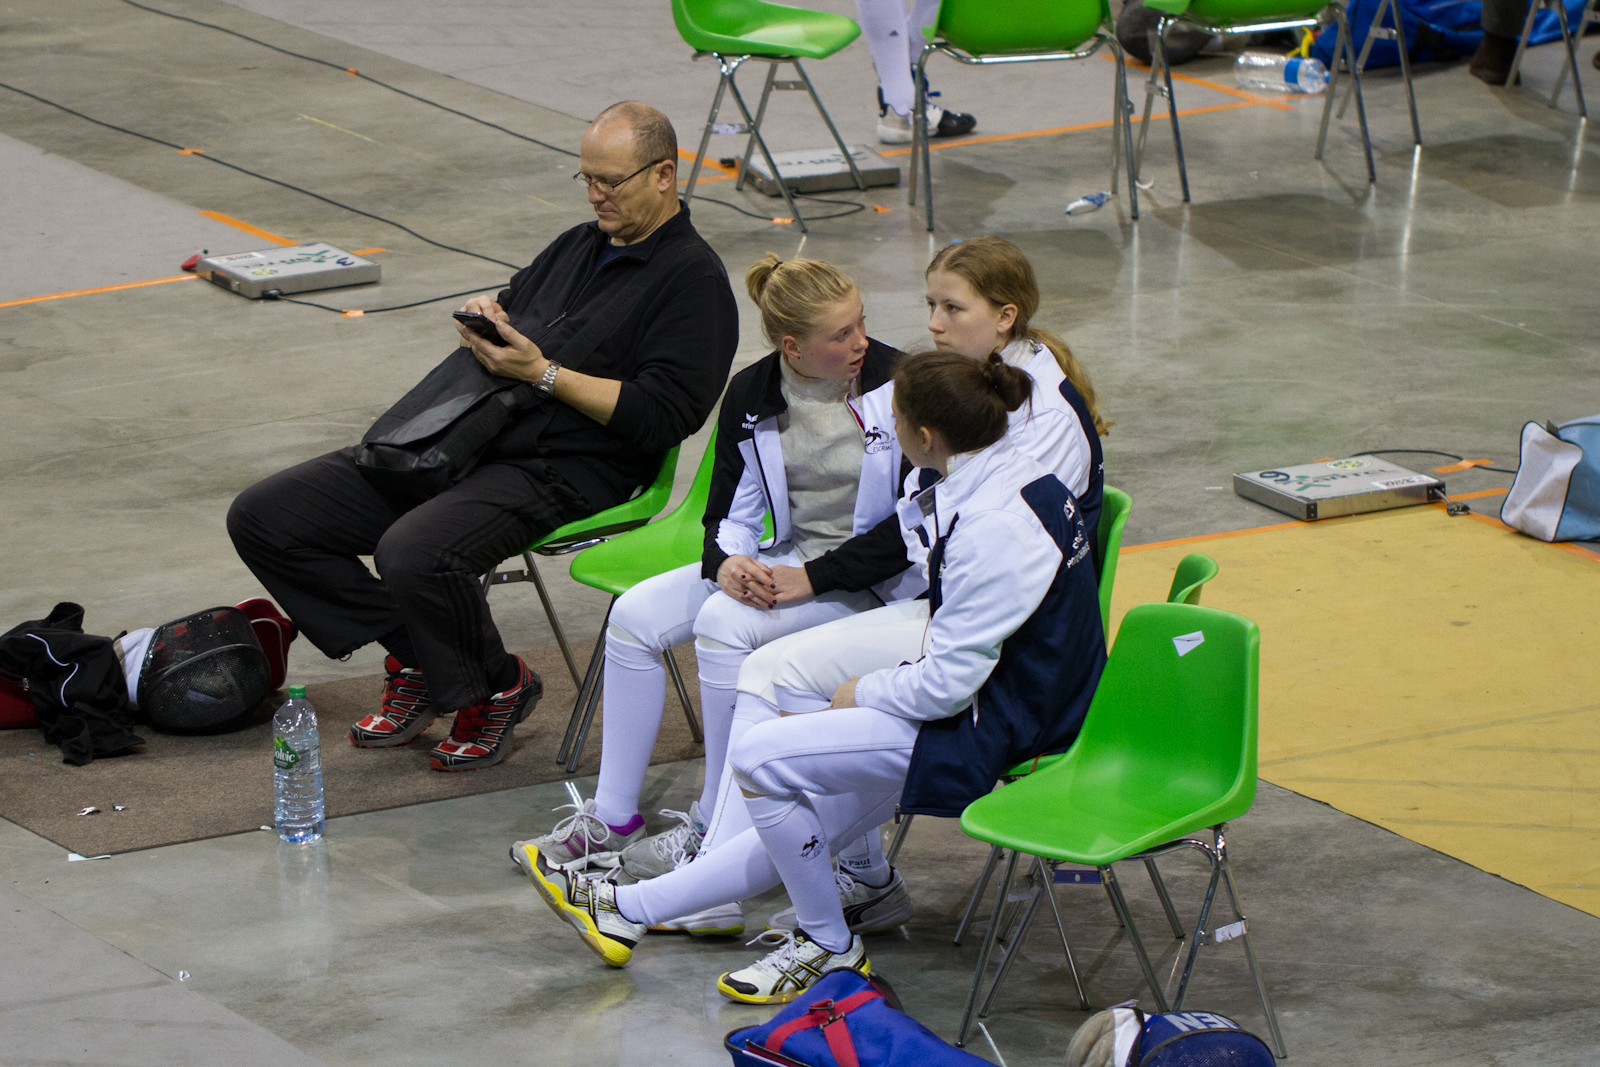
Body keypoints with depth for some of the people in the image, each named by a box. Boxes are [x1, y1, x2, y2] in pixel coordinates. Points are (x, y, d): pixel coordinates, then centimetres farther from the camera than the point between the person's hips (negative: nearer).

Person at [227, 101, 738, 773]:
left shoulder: (693, 279, -4)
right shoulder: (581, 244, 22)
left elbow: (660, 416, -14)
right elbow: (511, 301, 35)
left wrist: (542, 372, -16)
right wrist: (484, 317, 10)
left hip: (559, 472, -9)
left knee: (413, 555, -38)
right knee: (263, 517, -4)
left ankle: (496, 687, -7)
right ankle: (415, 658, 7)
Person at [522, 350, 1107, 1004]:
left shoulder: (992, 531, -26)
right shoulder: (1013, 473, 4)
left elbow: (947, 685, -22)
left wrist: (860, 694, -6)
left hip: (991, 732, -10)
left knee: (760, 758, -13)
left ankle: (830, 947, 3)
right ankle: (627, 909, 24)